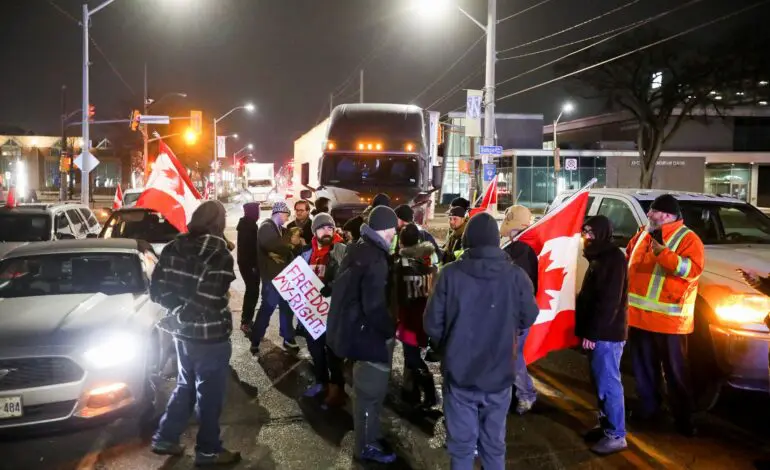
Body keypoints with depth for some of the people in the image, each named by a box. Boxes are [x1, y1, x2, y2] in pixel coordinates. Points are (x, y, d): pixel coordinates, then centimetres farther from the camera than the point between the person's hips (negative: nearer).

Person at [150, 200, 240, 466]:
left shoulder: (174, 248, 0)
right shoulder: (219, 254, -18)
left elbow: (157, 290, 1)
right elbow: (215, 300, -19)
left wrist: (180, 305, 11)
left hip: (182, 329, 7)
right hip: (209, 334, -7)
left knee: (185, 385, 24)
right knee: (210, 393, 7)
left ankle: (165, 437, 29)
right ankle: (208, 451, 19)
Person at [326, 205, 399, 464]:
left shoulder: (358, 249, 6)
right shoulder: (375, 259, -25)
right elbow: (375, 307, -29)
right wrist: (392, 329, -13)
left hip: (356, 328, 10)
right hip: (370, 333, -10)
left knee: (368, 387, 23)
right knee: (371, 390, 6)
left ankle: (369, 433, 38)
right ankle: (367, 445, 20)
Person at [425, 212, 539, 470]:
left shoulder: (450, 274, -13)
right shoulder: (516, 275, -11)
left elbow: (432, 324, -8)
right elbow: (529, 318, 4)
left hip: (459, 374, -1)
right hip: (498, 375, 1)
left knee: (462, 445, 10)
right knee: (494, 445, 17)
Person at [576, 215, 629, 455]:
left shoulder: (614, 258, -16)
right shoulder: (599, 257, 17)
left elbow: (609, 301, -22)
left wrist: (591, 332, -21)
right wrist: (587, 330, 17)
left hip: (607, 334, -10)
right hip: (599, 332, 10)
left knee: (608, 383, -4)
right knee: (600, 382, 15)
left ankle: (616, 435, 3)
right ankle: (605, 425, 25)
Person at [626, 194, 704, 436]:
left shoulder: (687, 238, -9)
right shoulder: (643, 233, 12)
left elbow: (692, 269, -23)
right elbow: (629, 259, 24)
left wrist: (662, 252, -31)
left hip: (668, 317, -7)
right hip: (638, 314, 7)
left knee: (675, 370, 4)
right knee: (643, 367, 17)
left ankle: (683, 418, 16)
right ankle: (649, 407, 32)